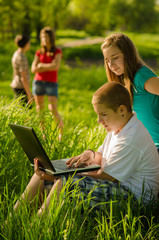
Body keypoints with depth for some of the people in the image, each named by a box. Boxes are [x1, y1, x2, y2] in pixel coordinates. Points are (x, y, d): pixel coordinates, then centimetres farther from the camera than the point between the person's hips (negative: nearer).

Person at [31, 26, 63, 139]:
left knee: (53, 110, -12)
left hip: (51, 83, -3)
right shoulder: (39, 52, 9)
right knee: (39, 110, 4)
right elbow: (34, 69, 0)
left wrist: (41, 65, -3)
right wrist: (49, 67, -6)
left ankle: (62, 132, 5)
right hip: (38, 82, 3)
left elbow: (56, 66, -13)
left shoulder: (57, 51, 2)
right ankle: (43, 133, 13)